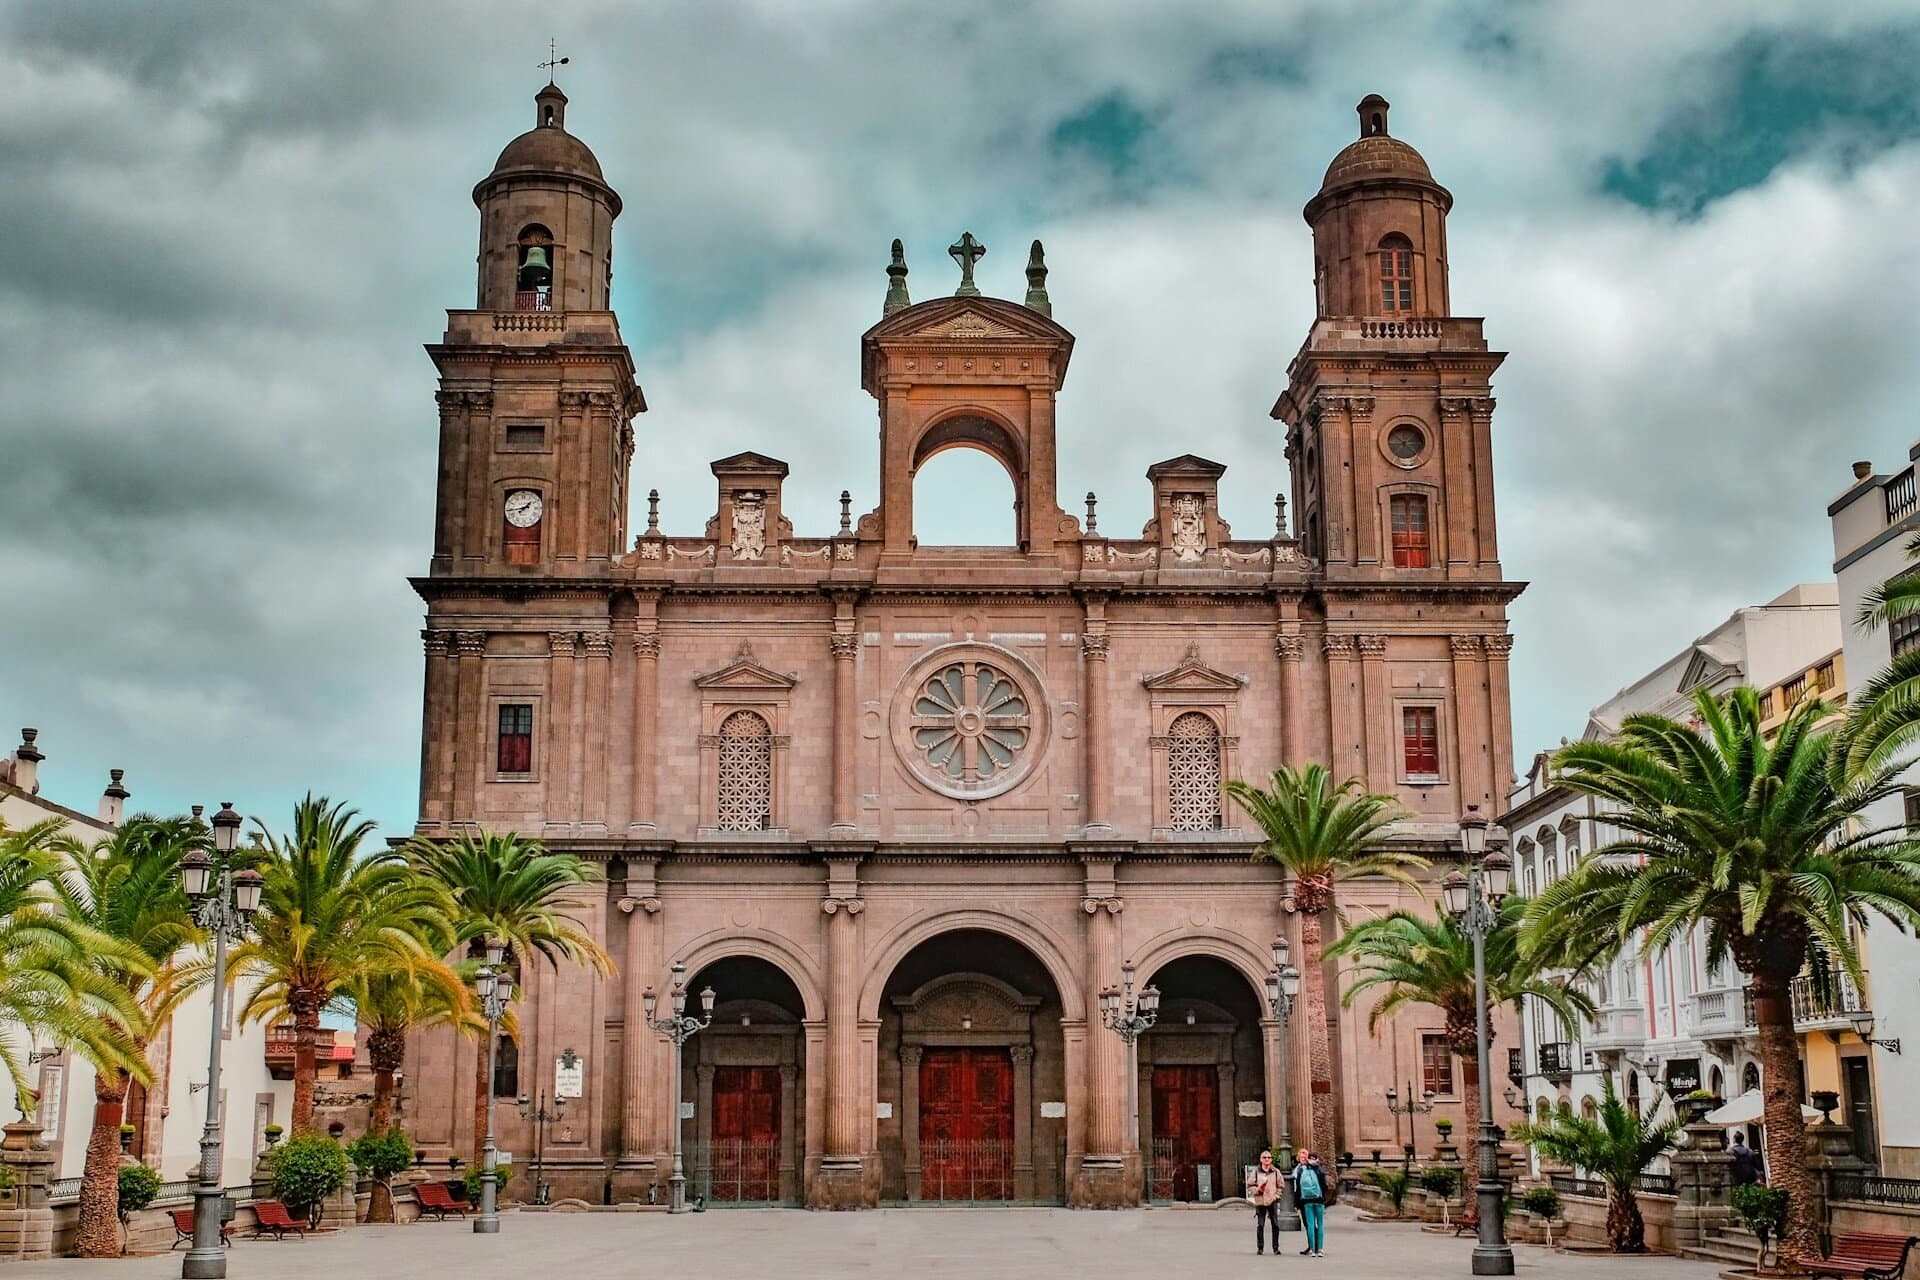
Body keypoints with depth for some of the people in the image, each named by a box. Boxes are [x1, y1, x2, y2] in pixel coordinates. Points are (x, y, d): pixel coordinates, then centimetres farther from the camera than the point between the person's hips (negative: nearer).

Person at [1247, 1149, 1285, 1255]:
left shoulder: (1276, 1172, 6)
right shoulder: (1256, 1172, 4)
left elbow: (1280, 1186, 11)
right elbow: (1249, 1185, 6)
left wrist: (1276, 1195, -2)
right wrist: (1257, 1189, -10)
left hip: (1273, 1201, 1)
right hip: (1260, 1201, -1)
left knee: (1275, 1225, 1)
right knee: (1260, 1225, 0)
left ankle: (1276, 1248, 10)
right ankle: (1260, 1247, 10)